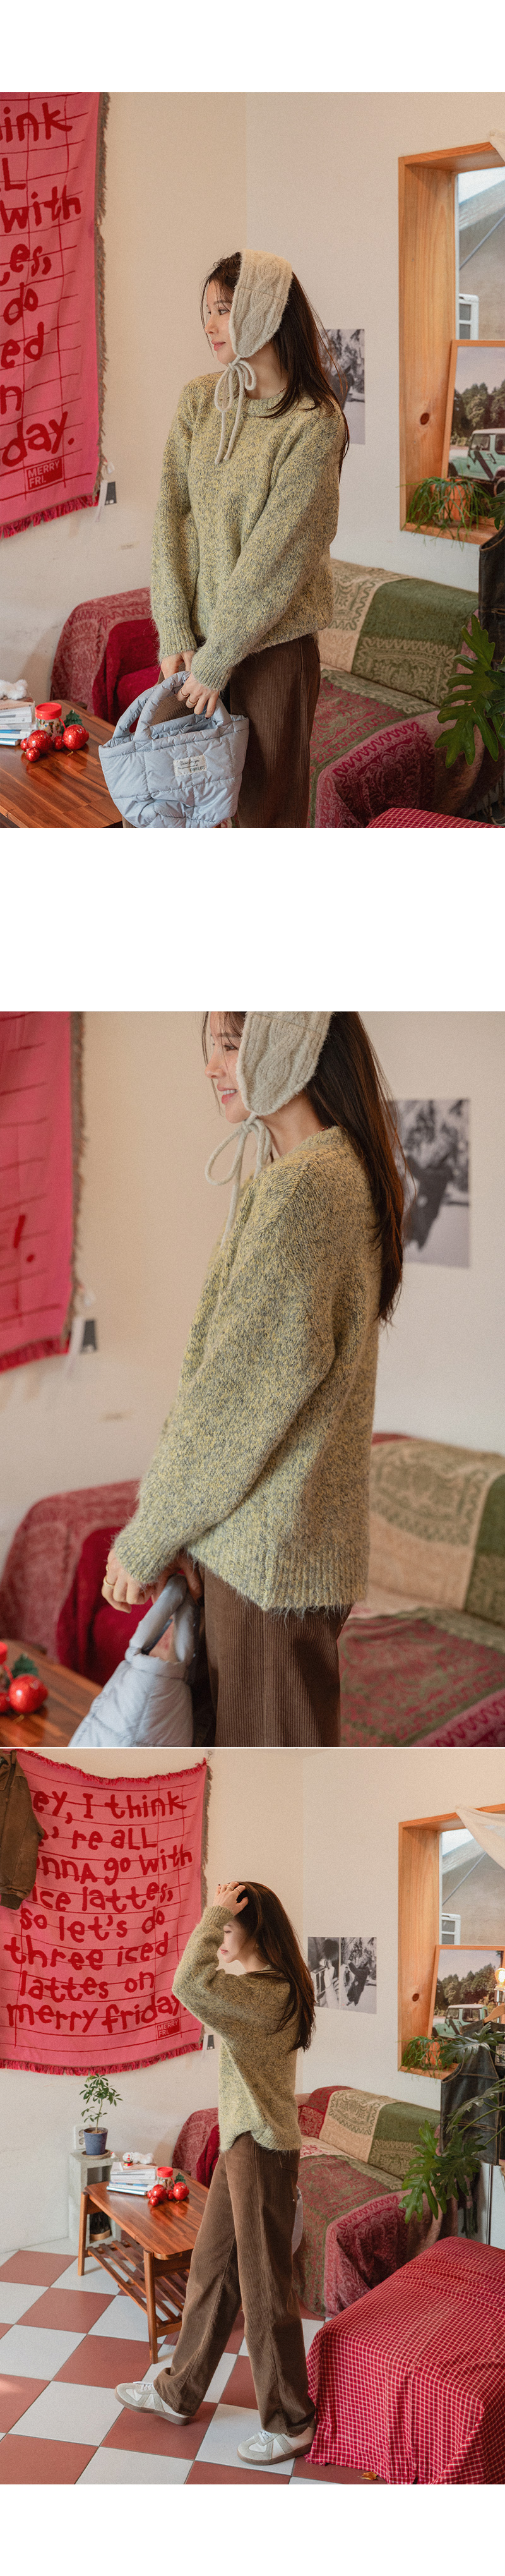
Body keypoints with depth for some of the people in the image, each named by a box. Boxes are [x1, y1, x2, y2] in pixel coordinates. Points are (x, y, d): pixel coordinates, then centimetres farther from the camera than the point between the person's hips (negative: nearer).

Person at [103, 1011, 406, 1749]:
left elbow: (241, 1388, -19)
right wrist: (171, 1531, 10)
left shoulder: (301, 1187, -20)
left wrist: (148, 1540, -8)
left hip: (271, 1549, -9)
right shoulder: (350, 1173, 12)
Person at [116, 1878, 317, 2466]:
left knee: (264, 2285, 1)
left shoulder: (270, 1992, -23)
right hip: (240, 2144, 10)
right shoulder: (260, 1986, 9)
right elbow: (200, 1979, 27)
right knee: (212, 2268, 19)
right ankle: (179, 2392, 33)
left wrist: (215, 1913, -29)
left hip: (262, 2149, -10)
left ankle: (289, 2422, 14)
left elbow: (190, 1985, -37)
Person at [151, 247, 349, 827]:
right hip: (197, 628, 5)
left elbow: (276, 555, -16)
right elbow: (171, 513, -1)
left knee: (267, 800, 5)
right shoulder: (198, 399, 3)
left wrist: (216, 659, -15)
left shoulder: (314, 422, -13)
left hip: (273, 641, -4)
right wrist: (176, 634, -9)